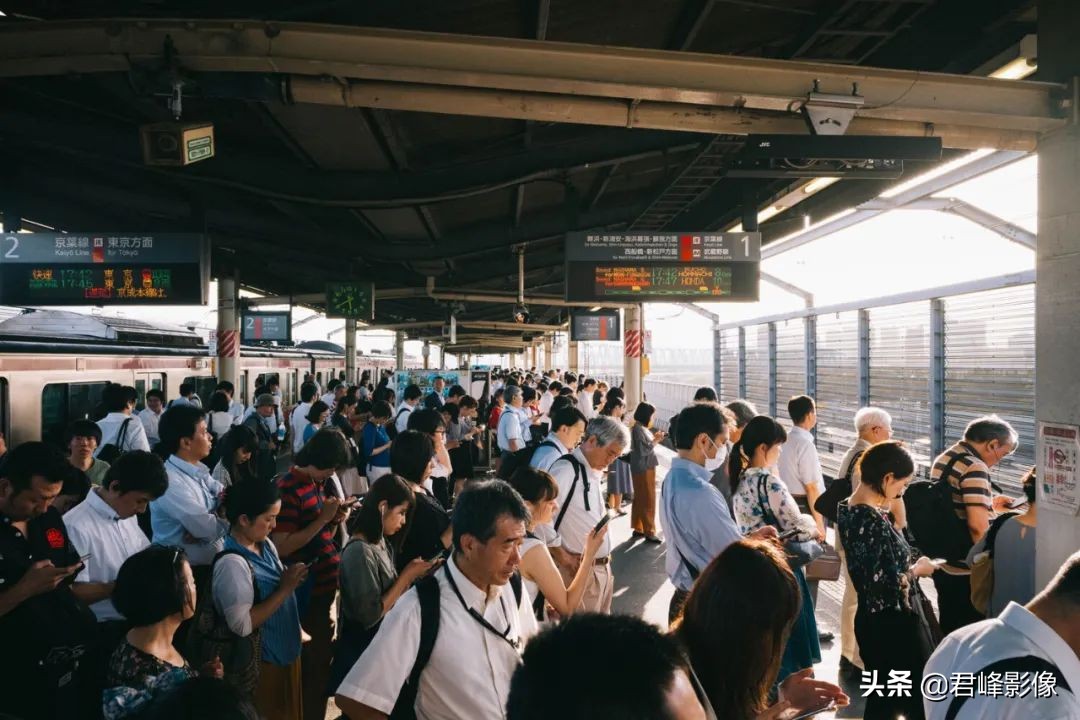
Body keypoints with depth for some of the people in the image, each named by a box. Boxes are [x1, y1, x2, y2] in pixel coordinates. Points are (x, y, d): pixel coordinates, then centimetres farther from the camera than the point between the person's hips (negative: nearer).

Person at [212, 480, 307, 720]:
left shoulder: (266, 544, 0)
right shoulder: (233, 563, -26)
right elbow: (242, 625, -27)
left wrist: (290, 581, -4)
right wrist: (284, 589, -25)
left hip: (286, 650, 8)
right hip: (260, 661, -8)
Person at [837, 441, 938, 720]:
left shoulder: (846, 508, 1)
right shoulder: (874, 522, -26)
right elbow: (890, 587, -26)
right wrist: (917, 569, -9)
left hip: (870, 620, 9)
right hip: (895, 625, -8)